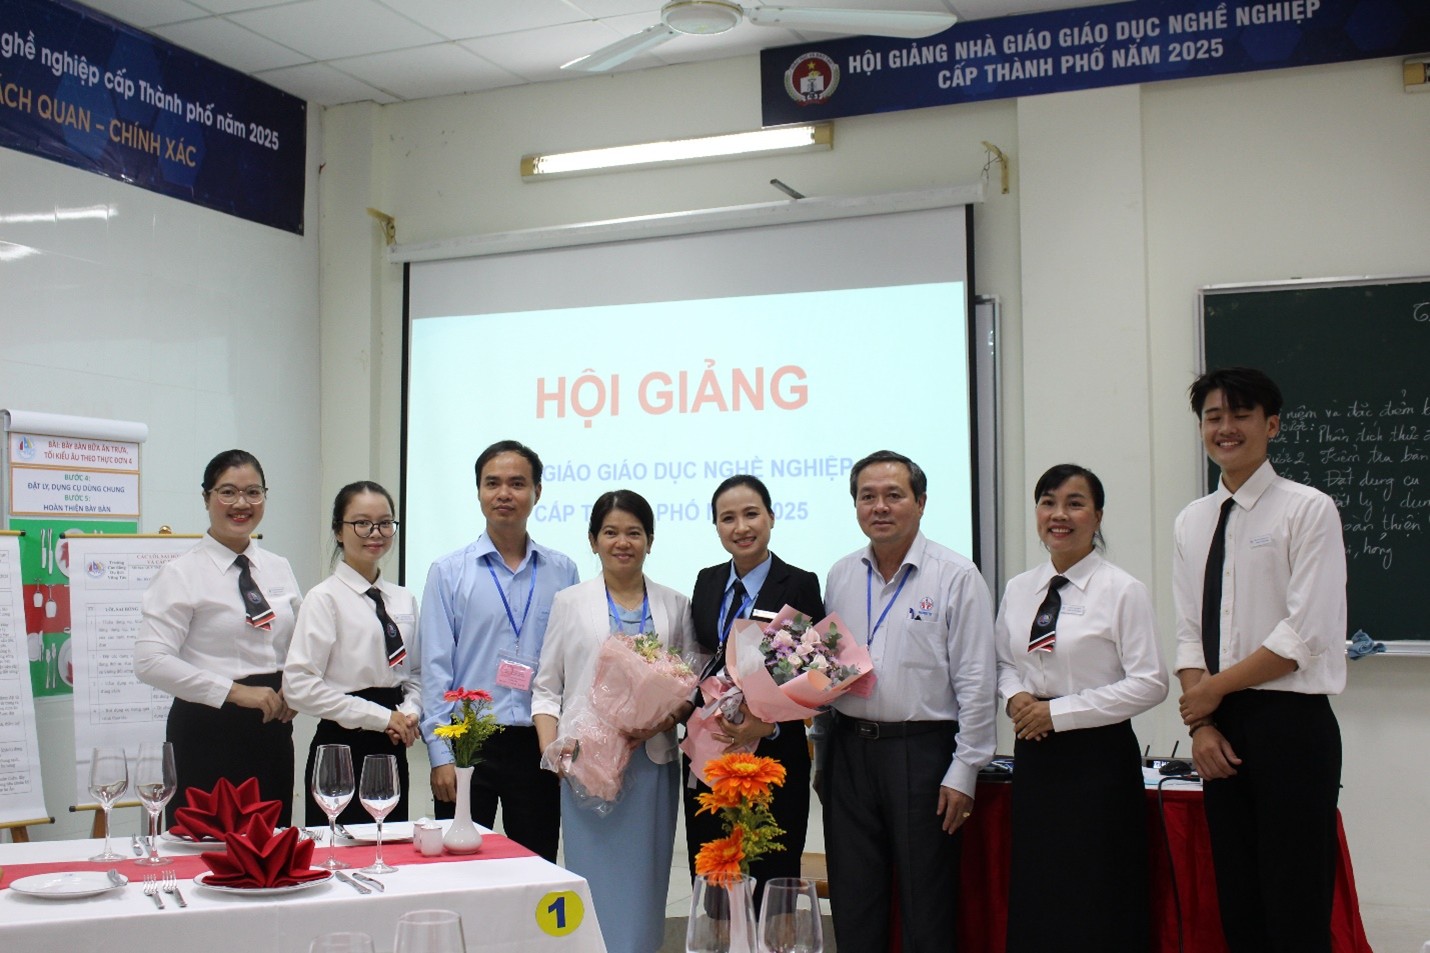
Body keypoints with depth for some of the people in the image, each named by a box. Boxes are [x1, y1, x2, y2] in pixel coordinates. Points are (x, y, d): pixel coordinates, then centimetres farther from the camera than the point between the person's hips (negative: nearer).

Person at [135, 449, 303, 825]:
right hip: (209, 729, -5)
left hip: (273, 727, 5)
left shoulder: (279, 569, 11)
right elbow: (151, 661, -15)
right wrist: (236, 691, -18)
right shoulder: (182, 573, -6)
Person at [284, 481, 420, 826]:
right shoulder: (325, 598, -9)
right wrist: (380, 716, -15)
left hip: (392, 749, 6)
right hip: (343, 748, -6)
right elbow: (299, 685, -16)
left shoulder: (403, 600, 10)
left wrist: (409, 713, -3)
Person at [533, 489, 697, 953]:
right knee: (595, 884, -1)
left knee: (644, 885, 5)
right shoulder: (570, 602, 7)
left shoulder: (674, 605, 10)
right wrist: (551, 748, -8)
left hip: (652, 762, 1)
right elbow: (547, 687, 7)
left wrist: (669, 717, -10)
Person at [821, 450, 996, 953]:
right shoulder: (840, 577, 10)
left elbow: (975, 683, -8)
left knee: (926, 912, 3)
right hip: (850, 750, 5)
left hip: (922, 751, -5)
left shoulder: (956, 576, -5)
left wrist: (962, 773, -11)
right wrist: (821, 757, 12)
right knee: (853, 910, 11)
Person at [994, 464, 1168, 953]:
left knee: (1094, 902, -1)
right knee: (1034, 896, 8)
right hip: (1034, 754, 5)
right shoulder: (1018, 590, 8)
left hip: (1097, 755, -5)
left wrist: (1058, 712, -14)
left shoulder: (1123, 591, -8)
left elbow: (1149, 683, -11)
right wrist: (1016, 696, -4)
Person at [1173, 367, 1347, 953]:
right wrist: (1201, 724, -2)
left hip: (1291, 725, -5)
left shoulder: (1308, 510, -5)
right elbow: (1189, 634, 10)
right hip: (1222, 731, 6)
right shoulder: (1192, 522, 12)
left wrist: (1215, 688, -8)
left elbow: (1307, 635, -13)